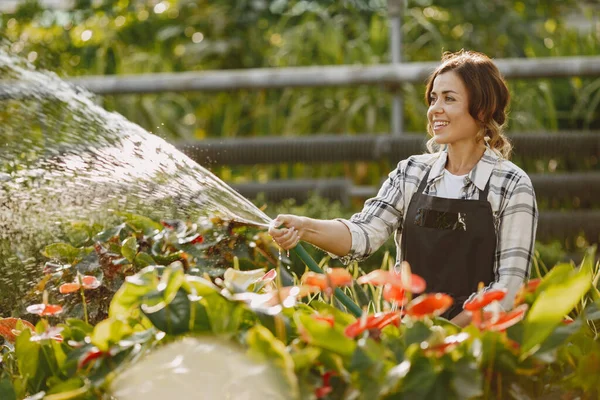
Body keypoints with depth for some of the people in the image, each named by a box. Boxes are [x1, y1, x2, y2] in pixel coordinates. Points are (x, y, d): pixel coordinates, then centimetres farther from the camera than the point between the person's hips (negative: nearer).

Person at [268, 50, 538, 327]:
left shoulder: (512, 185, -3)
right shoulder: (412, 173, 10)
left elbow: (509, 286, -7)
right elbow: (364, 234, -3)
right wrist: (304, 228, -22)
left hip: (475, 333, -4)